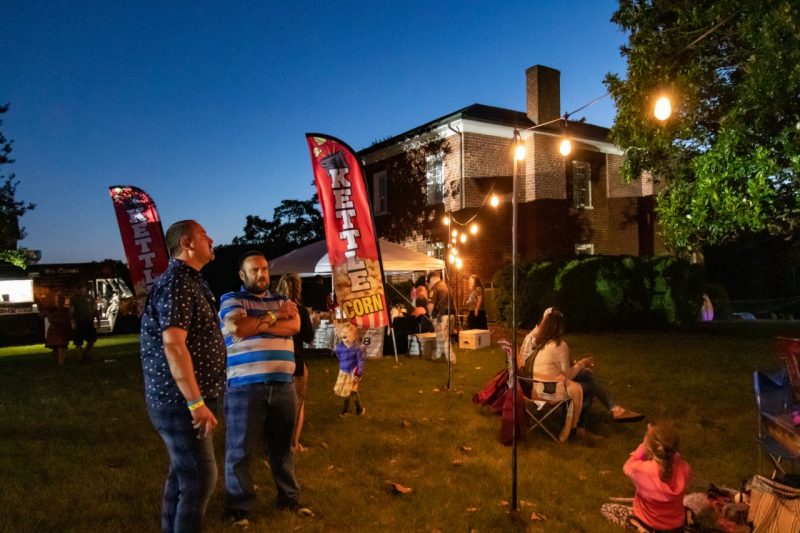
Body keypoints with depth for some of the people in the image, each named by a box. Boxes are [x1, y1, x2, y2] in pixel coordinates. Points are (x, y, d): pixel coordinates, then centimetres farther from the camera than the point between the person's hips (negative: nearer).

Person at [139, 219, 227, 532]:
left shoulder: (189, 281, 16)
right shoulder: (177, 282, -17)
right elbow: (173, 344, -26)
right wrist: (196, 403, -27)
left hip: (183, 400, 10)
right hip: (181, 401, -10)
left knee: (182, 475, 18)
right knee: (200, 479, -5)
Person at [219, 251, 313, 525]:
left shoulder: (282, 300, 15)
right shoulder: (231, 299, 2)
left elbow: (294, 327, -4)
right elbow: (237, 328, -17)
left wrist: (258, 322, -11)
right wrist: (274, 316, -7)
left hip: (283, 386, 4)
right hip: (245, 387, -4)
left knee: (282, 446, 15)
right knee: (240, 449, 4)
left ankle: (289, 498, 29)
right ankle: (239, 506, 19)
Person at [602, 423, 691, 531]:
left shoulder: (641, 469, -32)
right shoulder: (685, 468, -23)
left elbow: (627, 468, -5)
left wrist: (642, 447, -3)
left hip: (649, 524, -6)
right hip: (677, 525, 6)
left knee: (606, 508, 16)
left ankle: (641, 528, -2)